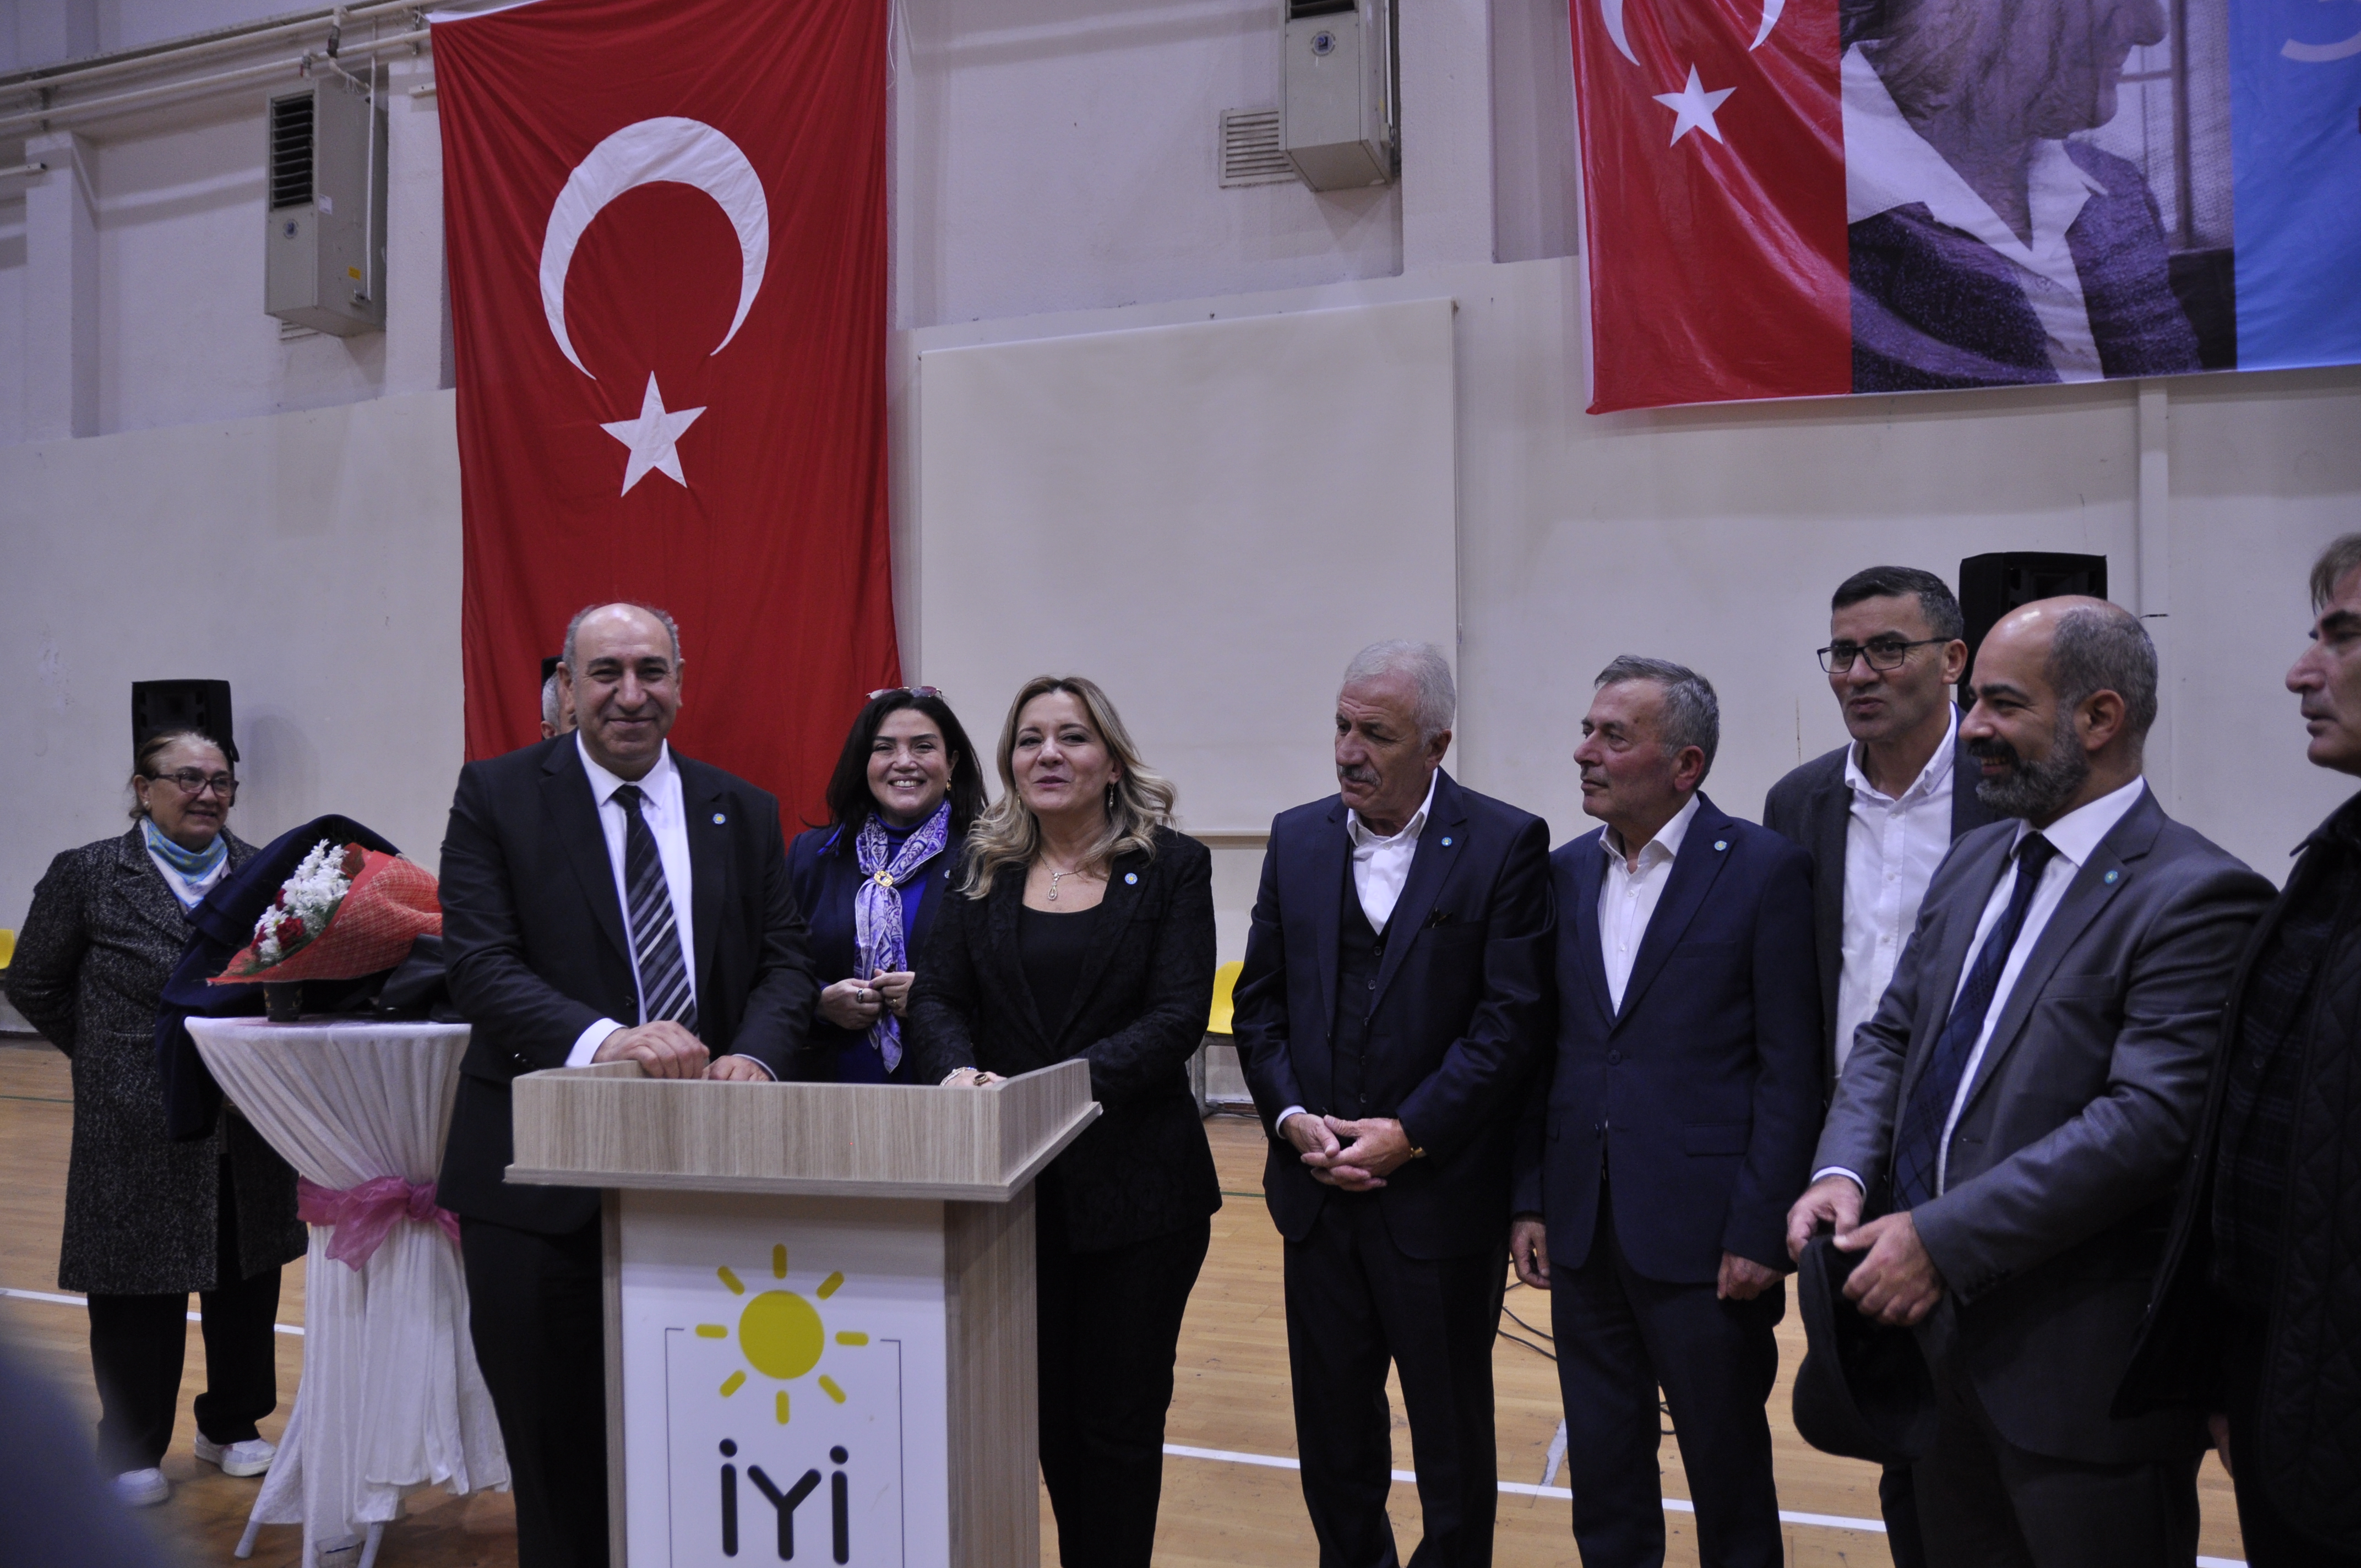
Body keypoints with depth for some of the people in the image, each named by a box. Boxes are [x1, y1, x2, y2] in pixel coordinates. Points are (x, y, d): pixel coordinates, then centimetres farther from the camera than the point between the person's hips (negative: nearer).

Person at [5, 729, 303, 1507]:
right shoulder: (90, 874, -3)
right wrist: (110, 1054, 3)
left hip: (247, 1129, 3)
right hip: (140, 1135, -3)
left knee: (248, 1282, 13)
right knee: (139, 1293, 6)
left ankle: (232, 1426, 31)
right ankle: (132, 1453, 23)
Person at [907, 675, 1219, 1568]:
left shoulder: (1171, 867, -2)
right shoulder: (982, 869, 8)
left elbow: (1178, 1017, -11)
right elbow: (936, 998, 3)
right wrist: (959, 1070, -20)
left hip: (1134, 1183, -3)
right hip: (1011, 1183, 3)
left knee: (1120, 1416, 6)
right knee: (1046, 1406, 12)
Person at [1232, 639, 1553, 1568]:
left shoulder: (1504, 845, -7)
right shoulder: (1297, 838, 6)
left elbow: (1513, 1018, -12)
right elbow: (1260, 1004, 8)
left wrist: (1409, 1133, -16)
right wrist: (1293, 1120, -6)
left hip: (1440, 1195, -4)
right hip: (1318, 1186, 4)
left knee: (1450, 1422, 11)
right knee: (1331, 1414, 15)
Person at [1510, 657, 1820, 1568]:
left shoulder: (1764, 869, -8)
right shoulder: (1566, 872, 7)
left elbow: (1790, 1069, -10)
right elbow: (1545, 1051, 10)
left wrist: (1759, 1229, -13)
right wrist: (1530, 1199, 6)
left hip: (1702, 1236, -5)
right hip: (1583, 1232, 5)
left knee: (1728, 1472, 10)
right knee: (1602, 1472, 17)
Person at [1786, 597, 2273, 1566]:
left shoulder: (2196, 897, -16)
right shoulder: (1975, 864, 10)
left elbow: (2150, 1119, -24)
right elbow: (1891, 1037, 12)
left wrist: (1942, 1238, -25)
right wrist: (1843, 1171, -7)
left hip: (2080, 1368, -7)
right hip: (1941, 1337, 7)